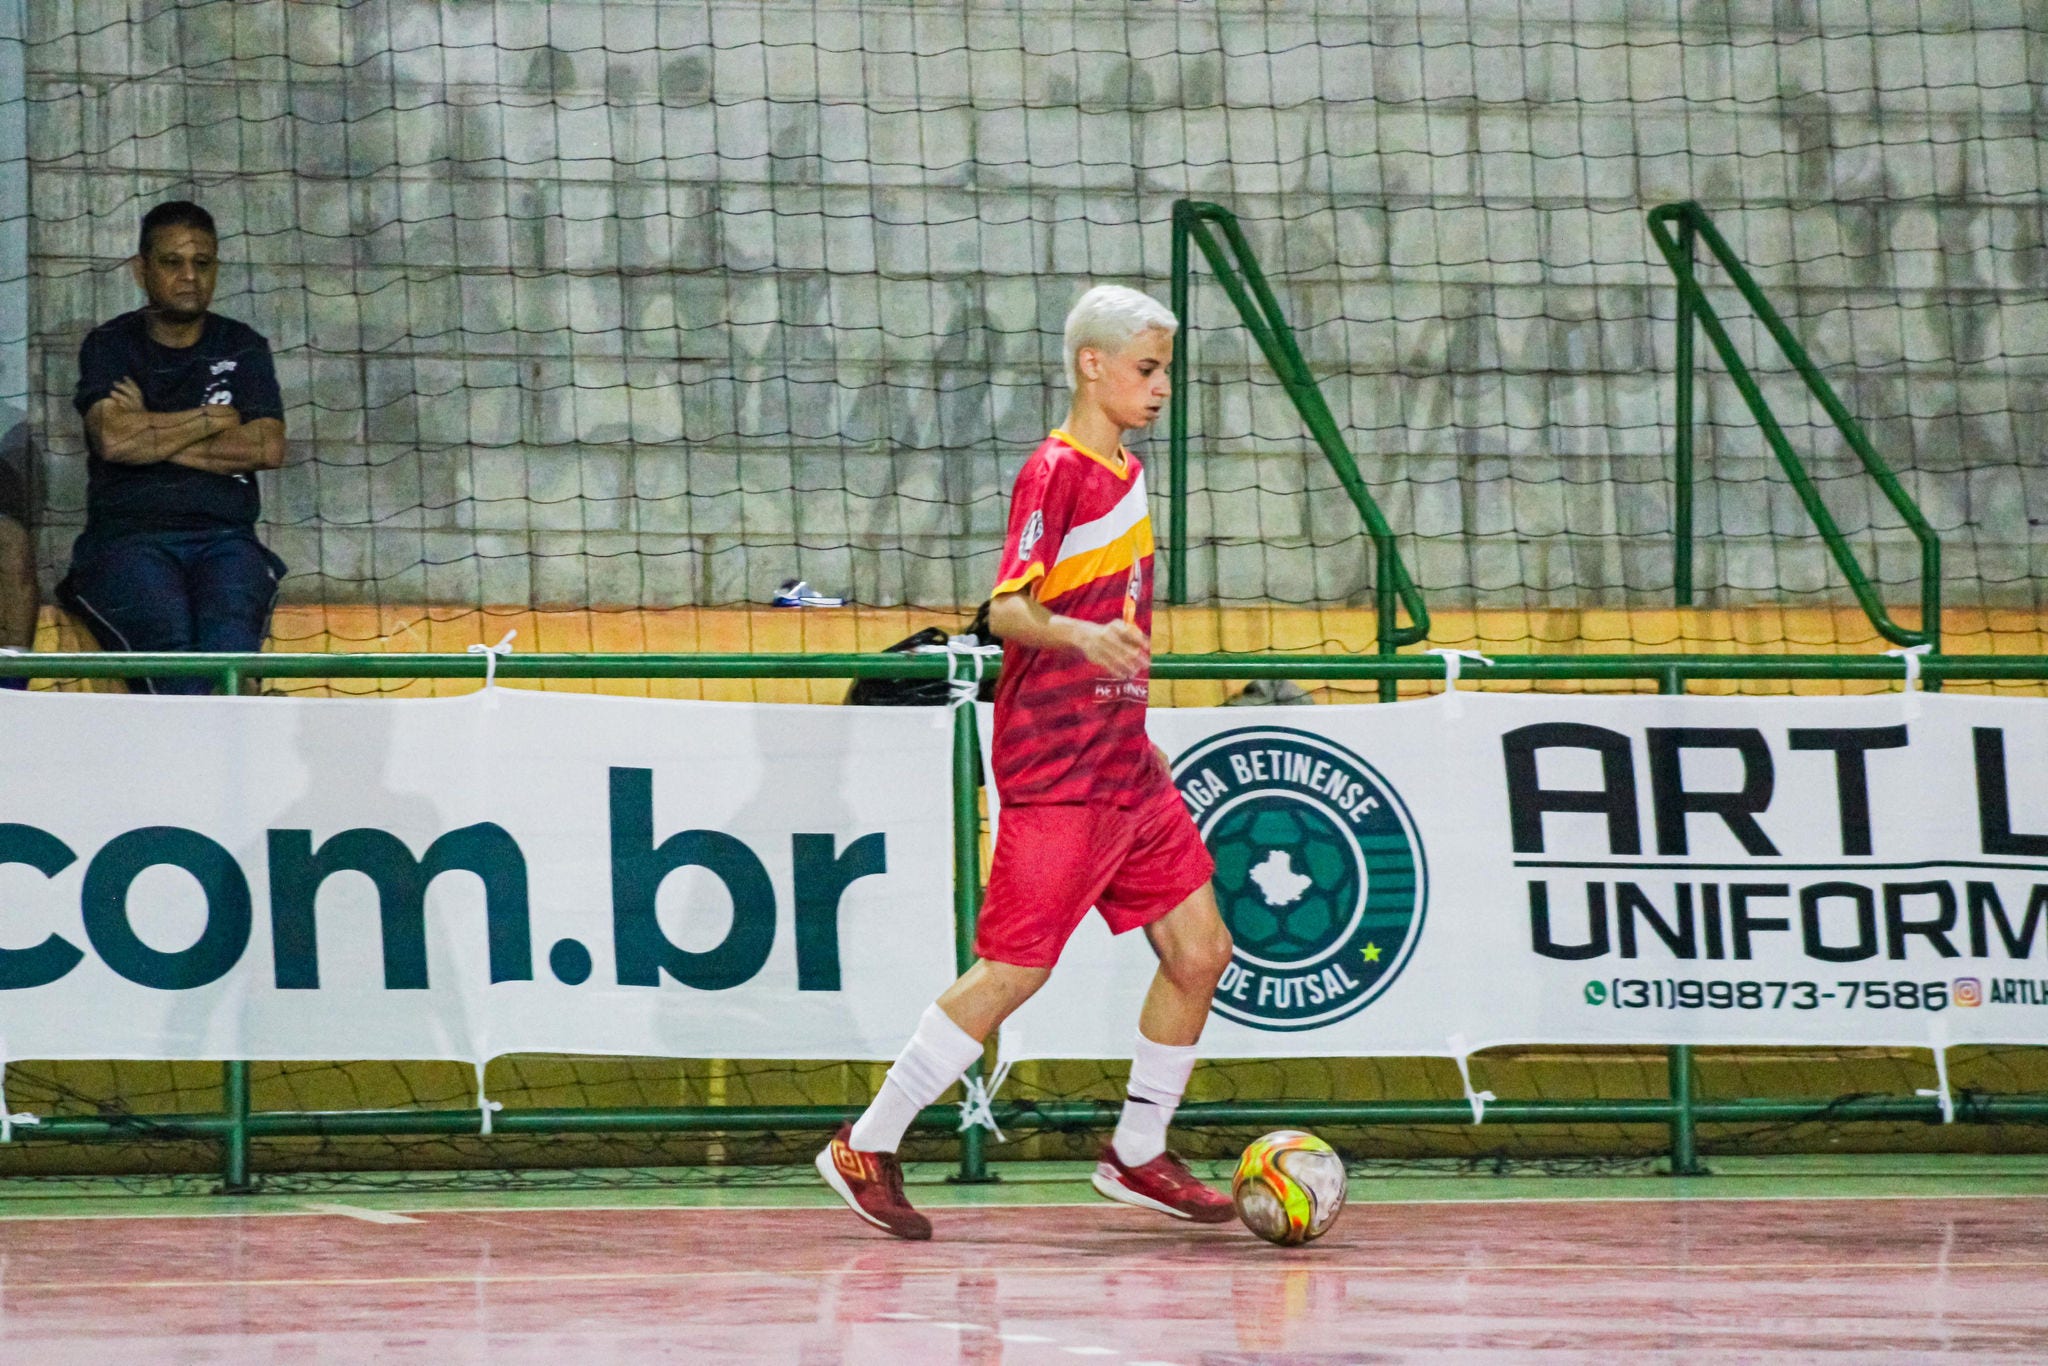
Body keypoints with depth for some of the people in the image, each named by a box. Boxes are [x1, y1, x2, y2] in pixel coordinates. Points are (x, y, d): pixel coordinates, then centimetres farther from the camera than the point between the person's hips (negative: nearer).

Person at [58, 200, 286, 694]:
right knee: (169, 638, -35)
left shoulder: (242, 348, 18)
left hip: (224, 537, 2)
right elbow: (112, 438, -7)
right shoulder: (110, 345, 13)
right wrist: (215, 419, 2)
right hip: (128, 537, -2)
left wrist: (154, 439, 1)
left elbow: (268, 448, 2)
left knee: (229, 632, -34)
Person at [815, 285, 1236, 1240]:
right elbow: (1007, 609, -21)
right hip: (1056, 774, -9)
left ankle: (1137, 1154, 19)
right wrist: (1083, 635, -39)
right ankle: (866, 1148, 3)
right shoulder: (1055, 472, -12)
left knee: (1199, 951, 5)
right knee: (1013, 972, -8)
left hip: (1125, 768, 9)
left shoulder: (1126, 474, 14)